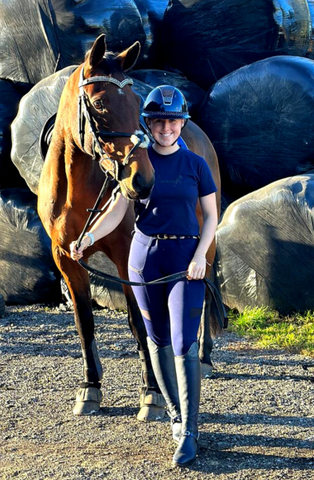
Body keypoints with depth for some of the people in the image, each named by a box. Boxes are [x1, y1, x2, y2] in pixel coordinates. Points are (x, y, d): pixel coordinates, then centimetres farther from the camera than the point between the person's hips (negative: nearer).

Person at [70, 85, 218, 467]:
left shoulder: (196, 164, 1)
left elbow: (211, 216, 3)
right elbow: (117, 211, -2)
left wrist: (200, 256, -11)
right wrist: (88, 238, -18)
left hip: (186, 256, -2)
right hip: (145, 255, 2)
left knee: (184, 343, -10)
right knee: (158, 341, 11)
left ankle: (188, 433, -8)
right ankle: (176, 415, 27)